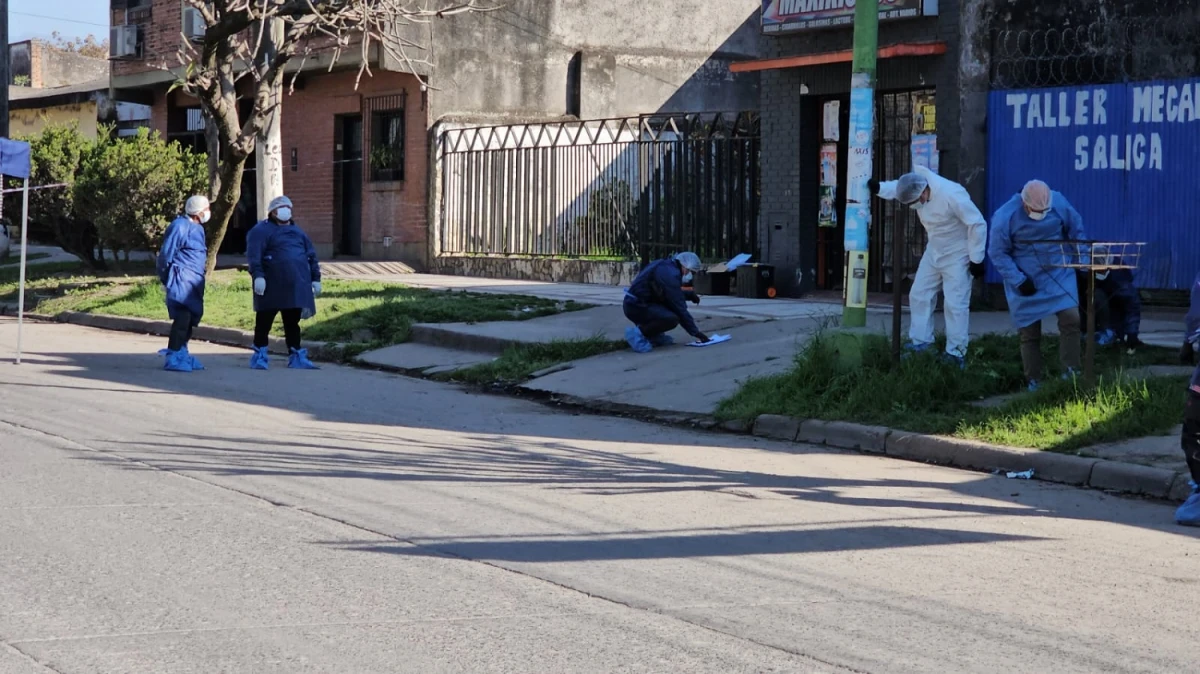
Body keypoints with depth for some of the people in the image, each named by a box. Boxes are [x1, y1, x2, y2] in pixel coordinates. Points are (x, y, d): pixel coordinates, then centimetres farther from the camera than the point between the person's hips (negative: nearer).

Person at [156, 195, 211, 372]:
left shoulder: (197, 228, 17)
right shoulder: (180, 226, -13)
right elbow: (166, 253, -12)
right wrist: (167, 278, -5)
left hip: (194, 281, 10)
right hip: (181, 280, -10)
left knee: (191, 318, 13)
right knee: (182, 317, -15)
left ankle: (182, 354, 23)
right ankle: (173, 358, -14)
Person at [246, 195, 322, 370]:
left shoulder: (298, 232, 22)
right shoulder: (261, 230, 0)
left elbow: (311, 256, 22)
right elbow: (253, 255, -12)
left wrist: (315, 278, 13)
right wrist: (258, 275, -23)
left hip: (296, 286, 6)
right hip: (272, 286, -6)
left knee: (292, 323, 9)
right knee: (264, 322, 0)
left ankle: (296, 356, 13)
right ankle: (259, 356, 6)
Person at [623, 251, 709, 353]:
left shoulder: (666, 267, 14)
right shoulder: (670, 274, -17)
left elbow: (673, 295, 30)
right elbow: (679, 306, -18)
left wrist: (689, 295, 12)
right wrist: (695, 332, -14)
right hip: (636, 307, -11)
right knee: (672, 319, -27)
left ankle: (654, 335, 12)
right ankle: (638, 333, -14)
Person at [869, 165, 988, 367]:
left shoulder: (953, 196, -33)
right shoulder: (917, 186, -12)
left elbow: (978, 225, -27)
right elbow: (898, 188, 8)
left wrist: (976, 259, -21)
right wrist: (878, 188, -14)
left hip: (957, 255, -8)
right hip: (934, 252, 8)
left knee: (955, 305, -7)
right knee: (919, 296, 9)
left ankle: (956, 354, 0)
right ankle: (920, 344, 19)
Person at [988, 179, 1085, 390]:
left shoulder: (1059, 203, -10)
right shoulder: (1005, 218, -18)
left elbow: (1076, 229, 8)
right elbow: (998, 254, -10)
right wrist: (1019, 281, -16)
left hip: (1059, 275, 2)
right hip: (1027, 282, -2)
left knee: (1071, 318, -14)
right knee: (1029, 333, 2)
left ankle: (1070, 372, -8)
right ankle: (1033, 381, 10)